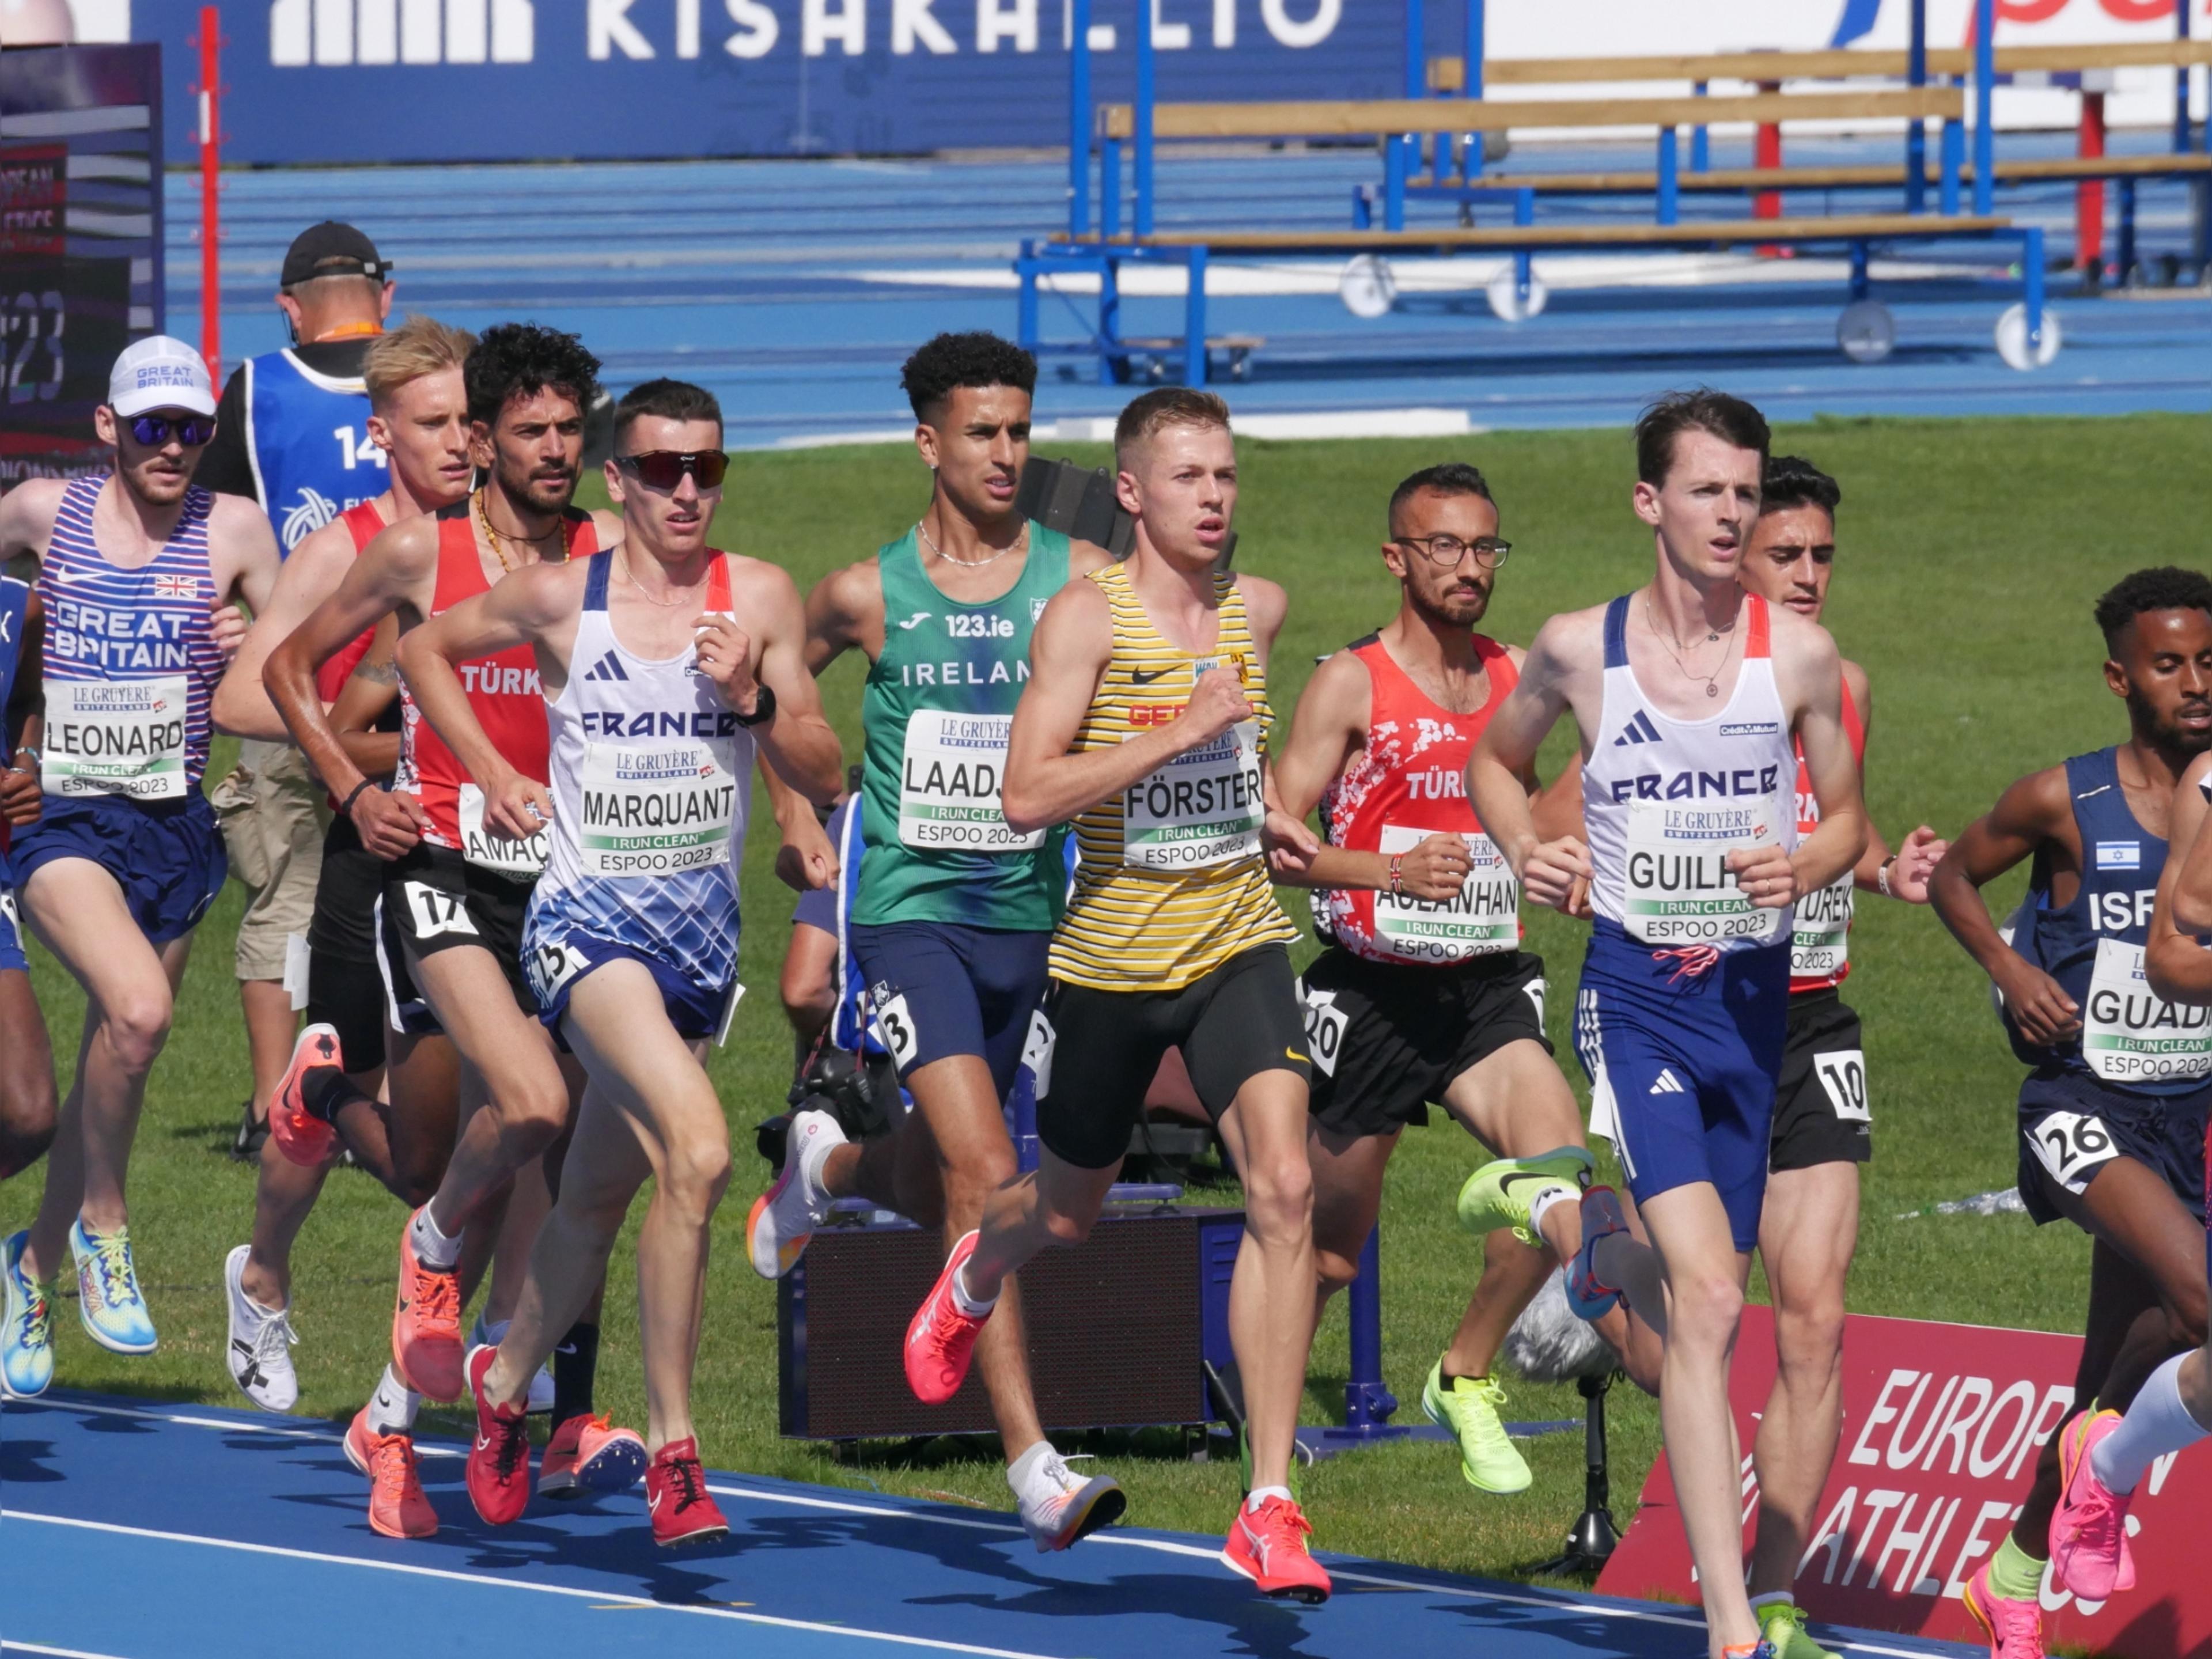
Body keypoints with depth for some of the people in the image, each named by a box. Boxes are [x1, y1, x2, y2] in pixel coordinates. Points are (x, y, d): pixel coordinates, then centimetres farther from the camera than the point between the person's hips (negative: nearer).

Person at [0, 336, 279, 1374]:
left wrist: (252, 650, -13)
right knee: (136, 1008, -28)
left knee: (108, 1065, 9)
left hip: (175, 824, 3)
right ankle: (102, 1225, -8)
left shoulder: (233, 531, 1)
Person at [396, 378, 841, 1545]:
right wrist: (491, 774, 6)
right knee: (698, 1149, -25)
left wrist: (753, 699, -14)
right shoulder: (559, 599, -2)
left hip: (703, 924, 4)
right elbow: (425, 649, 16)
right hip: (588, 913, -4)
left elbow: (824, 778, 3)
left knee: (599, 1194, 16)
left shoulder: (759, 600, 2)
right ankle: (671, 1451, -20)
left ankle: (506, 1382, 41)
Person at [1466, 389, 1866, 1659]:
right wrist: (1526, 853, -2)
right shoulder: (1577, 648, -2)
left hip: (1754, 994, 3)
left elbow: (1848, 818, 9)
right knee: (1707, 1292, -19)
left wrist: (1805, 867, -13)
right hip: (1633, 995, -3)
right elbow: (1497, 759, 17)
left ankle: (1608, 1244, 57)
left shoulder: (1800, 654, -2)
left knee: (1709, 1300, 17)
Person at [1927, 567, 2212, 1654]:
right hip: (2083, 1105, -4)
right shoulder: (2064, 802, -7)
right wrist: (2009, 968, -8)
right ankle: (2100, 1447, 0)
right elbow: (1953, 879, 9)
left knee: (2118, 1384, 12)